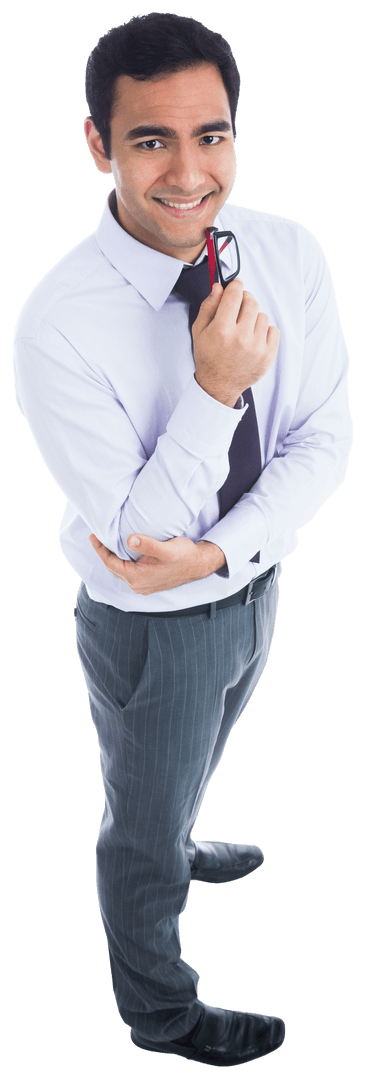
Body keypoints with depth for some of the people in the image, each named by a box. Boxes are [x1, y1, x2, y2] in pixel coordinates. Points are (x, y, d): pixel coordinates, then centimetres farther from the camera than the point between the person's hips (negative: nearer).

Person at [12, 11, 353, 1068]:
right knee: (142, 828, 21)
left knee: (194, 763, 35)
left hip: (256, 580, 5)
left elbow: (324, 438, -10)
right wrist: (215, 390, -38)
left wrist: (217, 552, -24)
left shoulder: (290, 251, -16)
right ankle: (160, 1011, 49)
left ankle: (173, 849, 69)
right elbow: (136, 539, -27)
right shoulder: (59, 327, -32)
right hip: (151, 626, -5)